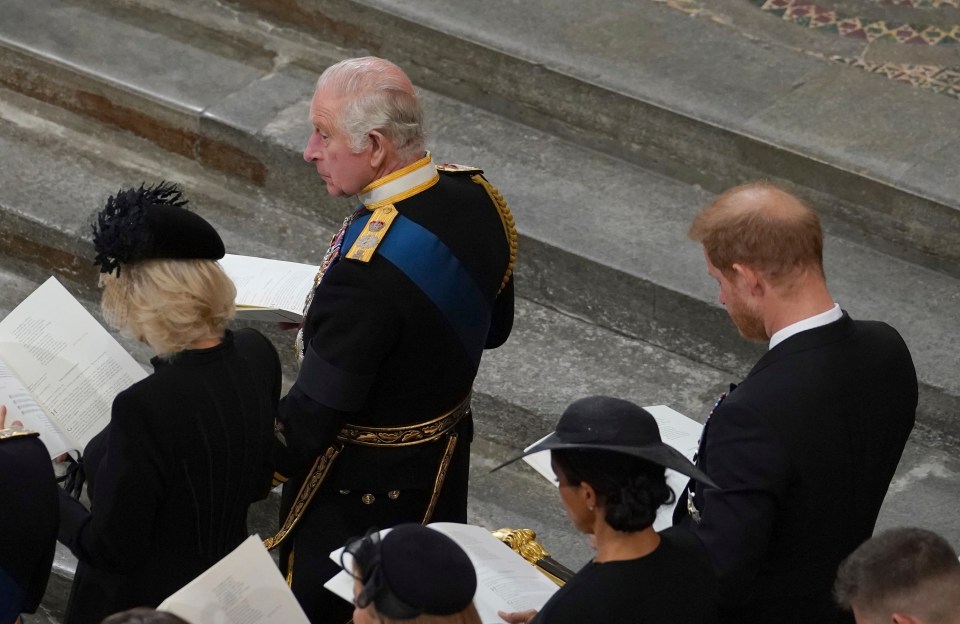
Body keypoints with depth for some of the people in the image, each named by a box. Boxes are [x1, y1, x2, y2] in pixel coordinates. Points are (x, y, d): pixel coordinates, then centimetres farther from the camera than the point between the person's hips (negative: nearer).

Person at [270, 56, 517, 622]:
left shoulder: (368, 267, -34)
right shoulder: (477, 195, -10)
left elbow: (317, 413, -27)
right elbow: (493, 329, 7)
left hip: (359, 493, -8)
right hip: (449, 455, 8)